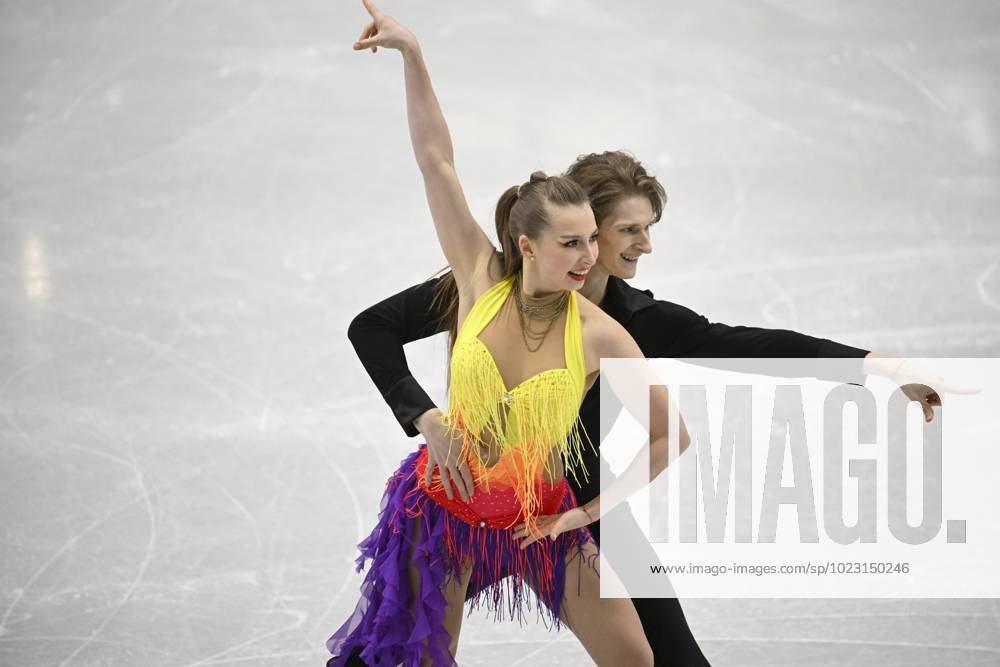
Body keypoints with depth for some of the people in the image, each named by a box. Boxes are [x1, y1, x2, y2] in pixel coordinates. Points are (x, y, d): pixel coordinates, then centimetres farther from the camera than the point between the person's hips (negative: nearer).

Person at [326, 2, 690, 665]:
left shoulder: (600, 336, -17)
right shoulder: (482, 280, -14)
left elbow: (672, 436, -9)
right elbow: (436, 160, -17)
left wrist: (590, 512, -8)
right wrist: (412, 53, -23)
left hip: (539, 520, 0)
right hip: (445, 507, 0)